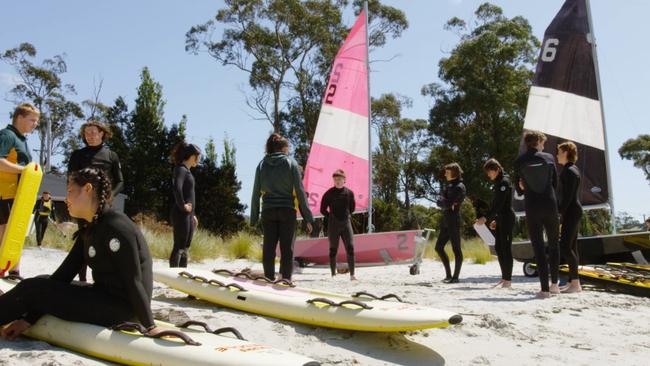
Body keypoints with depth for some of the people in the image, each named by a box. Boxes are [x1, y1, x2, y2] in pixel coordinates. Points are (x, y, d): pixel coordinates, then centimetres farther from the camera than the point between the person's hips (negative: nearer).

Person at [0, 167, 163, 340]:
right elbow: (64, 273, 6)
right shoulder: (88, 231, 10)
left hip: (120, 307, -9)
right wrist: (28, 319, 1)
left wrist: (150, 327, -20)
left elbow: (134, 282, -21)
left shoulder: (116, 227, -19)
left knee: (32, 288, -6)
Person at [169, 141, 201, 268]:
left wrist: (193, 214, 20)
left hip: (188, 215, 9)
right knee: (178, 247, -6)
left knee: (185, 248, 13)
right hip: (181, 214, -9)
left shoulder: (187, 170, 17)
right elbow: (177, 188, -32)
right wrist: (182, 205, -20)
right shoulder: (181, 169, -12)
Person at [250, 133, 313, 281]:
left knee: (268, 249, 6)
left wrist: (254, 218, 11)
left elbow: (256, 194, 5)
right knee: (287, 248, 1)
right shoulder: (290, 163, -1)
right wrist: (308, 217, -1)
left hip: (268, 212, 3)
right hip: (287, 211, -2)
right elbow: (300, 191, -4)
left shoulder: (262, 165, 6)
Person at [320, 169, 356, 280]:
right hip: (333, 225, -2)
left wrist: (346, 216, 10)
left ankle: (352, 274, 0)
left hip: (346, 223, 2)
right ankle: (333, 274, 11)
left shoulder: (349, 193, 4)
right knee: (333, 250, 4)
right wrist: (332, 217, 4)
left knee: (350, 248, -4)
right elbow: (323, 210, 4)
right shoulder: (329, 193, -2)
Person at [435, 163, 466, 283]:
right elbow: (439, 202, 7)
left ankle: (455, 277, 1)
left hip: (454, 221, -9)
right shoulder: (449, 185, 18)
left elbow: (448, 203, -18)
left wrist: (444, 202, 0)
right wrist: (447, 204, -9)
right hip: (445, 220, 9)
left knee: (456, 249, -3)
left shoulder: (459, 186, -9)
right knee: (439, 247, 9)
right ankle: (448, 274, 16)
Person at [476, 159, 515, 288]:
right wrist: (495, 220, 18)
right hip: (500, 219, 9)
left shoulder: (504, 182, -13)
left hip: (507, 219, -9)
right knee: (498, 248, 9)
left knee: (506, 248, -7)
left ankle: (508, 279, -4)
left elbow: (499, 204, -20)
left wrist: (486, 218, -23)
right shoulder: (498, 183, 15)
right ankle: (504, 277, 15)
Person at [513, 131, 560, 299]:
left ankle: (545, 289, -2)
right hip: (550, 205, 1)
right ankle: (554, 284, 20)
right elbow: (555, 183, 9)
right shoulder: (549, 158, 1)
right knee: (553, 244, 15)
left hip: (532, 208, -1)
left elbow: (519, 190, 2)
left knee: (538, 248, 1)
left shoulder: (519, 162, -2)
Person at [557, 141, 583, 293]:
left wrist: (558, 212, -20)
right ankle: (572, 281, 13)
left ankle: (575, 283, -12)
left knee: (565, 246, -13)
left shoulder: (569, 171, -13)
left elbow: (568, 196, -20)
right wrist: (561, 213, 19)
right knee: (571, 247, 9)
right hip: (572, 212, 10)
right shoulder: (572, 170, 17)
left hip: (571, 212, -10)